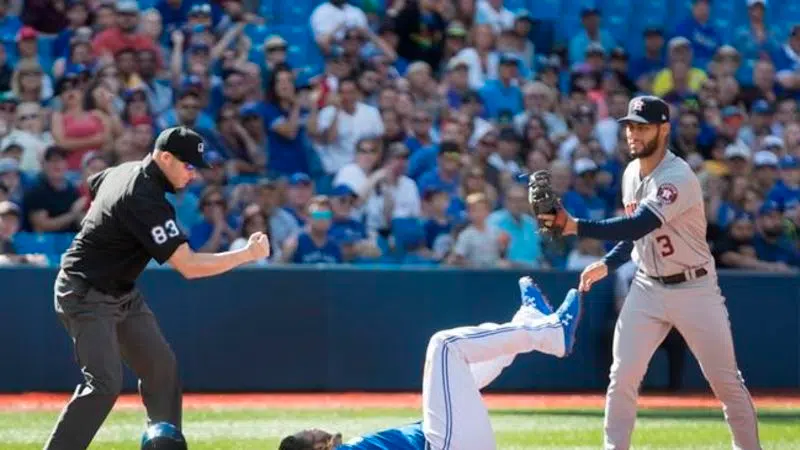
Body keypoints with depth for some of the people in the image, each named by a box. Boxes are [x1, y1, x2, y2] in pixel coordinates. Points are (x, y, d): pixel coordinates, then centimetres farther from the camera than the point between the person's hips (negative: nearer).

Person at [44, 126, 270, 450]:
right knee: (105, 383, -19)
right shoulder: (145, 200, -28)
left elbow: (93, 187, 26)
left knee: (161, 367, 10)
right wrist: (248, 254, -24)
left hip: (122, 292, 10)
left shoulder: (127, 170, 2)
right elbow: (188, 266, -30)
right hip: (86, 297, -10)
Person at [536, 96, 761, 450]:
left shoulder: (678, 178, -24)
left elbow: (637, 226, -36)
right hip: (647, 288, 6)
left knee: (726, 381, 1)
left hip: (694, 288, -6)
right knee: (622, 377, -4)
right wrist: (608, 264, 4)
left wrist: (576, 227, -44)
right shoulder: (631, 173, 3)